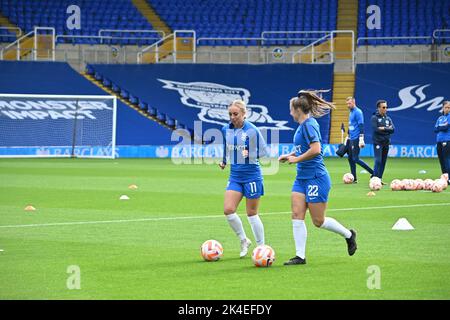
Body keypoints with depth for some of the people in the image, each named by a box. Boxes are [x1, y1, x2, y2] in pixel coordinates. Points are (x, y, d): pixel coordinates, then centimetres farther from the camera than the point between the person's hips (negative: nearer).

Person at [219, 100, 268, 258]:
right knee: (228, 210, -9)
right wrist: (223, 161, 16)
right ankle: (244, 240, 12)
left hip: (252, 175, -5)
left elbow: (263, 153, -10)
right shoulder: (226, 130, 4)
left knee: (252, 213, 2)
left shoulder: (252, 130, -12)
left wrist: (250, 154, -24)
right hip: (235, 175, 5)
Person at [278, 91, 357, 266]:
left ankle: (348, 235, 22)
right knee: (297, 215, 0)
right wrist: (289, 155, 13)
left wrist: (296, 159, -16)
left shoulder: (308, 125, -17)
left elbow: (315, 150, -27)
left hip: (316, 178, -9)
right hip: (302, 178, 9)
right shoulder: (303, 125, 11)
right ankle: (300, 256, 1)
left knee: (318, 221, -1)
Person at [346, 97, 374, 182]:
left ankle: (373, 172, -7)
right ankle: (354, 179, 12)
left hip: (356, 139, -9)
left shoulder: (358, 112, -12)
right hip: (351, 139, 9)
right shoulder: (351, 113, 16)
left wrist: (361, 139, -23)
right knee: (350, 158, 8)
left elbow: (361, 126, -18)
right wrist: (348, 136, 26)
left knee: (355, 159, -12)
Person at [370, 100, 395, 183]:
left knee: (383, 161, 6)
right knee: (378, 160, -13)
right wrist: (387, 129, -9)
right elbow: (375, 129, -16)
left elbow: (392, 129, 1)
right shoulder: (374, 118, -3)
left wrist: (383, 128, -11)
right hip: (378, 142, -6)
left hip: (386, 143, 6)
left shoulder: (388, 118, 13)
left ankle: (380, 178, 11)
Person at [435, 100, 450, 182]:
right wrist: (443, 127, -6)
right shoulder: (440, 118, 19)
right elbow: (435, 129, 10)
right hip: (439, 142, 7)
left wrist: (439, 127, 4)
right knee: (441, 160, 7)